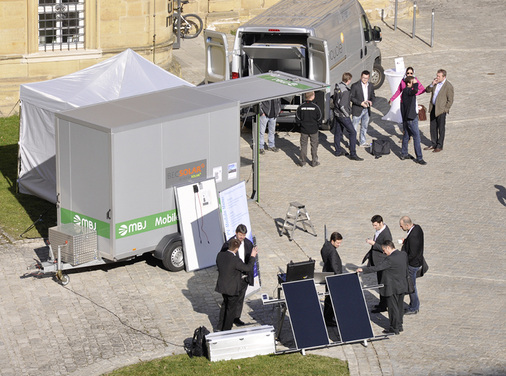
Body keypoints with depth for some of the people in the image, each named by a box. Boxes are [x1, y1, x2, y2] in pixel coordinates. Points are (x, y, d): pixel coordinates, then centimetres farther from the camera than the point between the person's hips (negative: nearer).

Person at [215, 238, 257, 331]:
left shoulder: (220, 255, -10)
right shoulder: (236, 260, -30)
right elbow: (248, 268, -18)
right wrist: (252, 257, -4)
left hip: (222, 285, 7)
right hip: (232, 289, -7)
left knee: (225, 305, 28)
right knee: (231, 309, 12)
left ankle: (220, 328, 38)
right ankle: (226, 330, 21)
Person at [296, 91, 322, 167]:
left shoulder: (301, 107, -8)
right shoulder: (315, 107, -13)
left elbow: (298, 119, -3)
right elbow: (319, 119, -6)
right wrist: (317, 125, 12)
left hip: (304, 129, 1)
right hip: (314, 130, -1)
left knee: (303, 146, 11)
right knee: (314, 146, 10)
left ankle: (302, 162, 13)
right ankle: (314, 162, 14)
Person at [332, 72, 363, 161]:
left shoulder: (338, 87, 4)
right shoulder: (345, 91, -24)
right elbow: (342, 105, -26)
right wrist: (347, 114, -14)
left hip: (336, 113, 9)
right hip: (343, 115, -9)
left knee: (337, 132, 17)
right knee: (352, 132, -3)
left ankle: (338, 151, 27)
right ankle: (353, 154, -4)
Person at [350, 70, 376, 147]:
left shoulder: (370, 86, 5)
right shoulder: (355, 86, -11)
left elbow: (373, 96, 14)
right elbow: (351, 97, -12)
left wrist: (371, 101, -9)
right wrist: (360, 103, -22)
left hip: (366, 110, 5)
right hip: (357, 110, -5)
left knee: (364, 127, 15)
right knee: (354, 128, -3)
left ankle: (362, 142, 27)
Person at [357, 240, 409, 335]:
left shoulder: (390, 259, -25)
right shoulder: (403, 255, 1)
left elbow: (377, 268, -28)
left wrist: (363, 269, -25)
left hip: (392, 288, -8)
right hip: (402, 286, 8)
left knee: (393, 307, 4)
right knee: (399, 306, 18)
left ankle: (394, 328, 12)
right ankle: (399, 325, 29)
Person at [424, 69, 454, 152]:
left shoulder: (448, 86, -13)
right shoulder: (435, 82, 6)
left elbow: (450, 100, -10)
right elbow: (427, 90, 8)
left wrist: (444, 109, -12)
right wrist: (432, 84, -9)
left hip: (441, 110, -7)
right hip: (433, 108, 7)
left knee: (441, 128, 3)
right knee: (433, 127, 13)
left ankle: (439, 146, 11)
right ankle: (433, 144, 25)